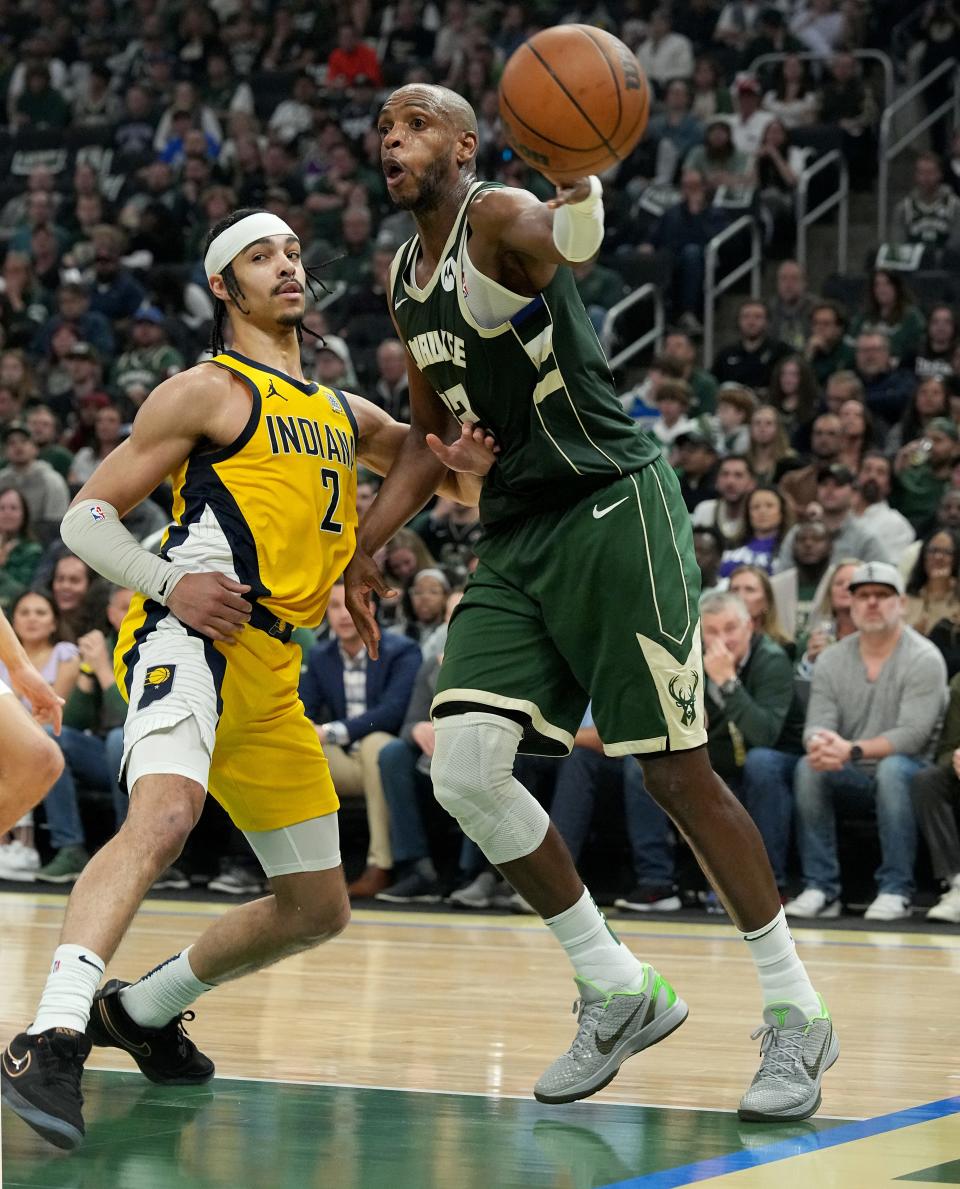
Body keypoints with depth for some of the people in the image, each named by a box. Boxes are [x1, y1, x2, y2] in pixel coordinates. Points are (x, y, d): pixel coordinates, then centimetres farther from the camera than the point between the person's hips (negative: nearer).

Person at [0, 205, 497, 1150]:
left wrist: (466, 460, 5)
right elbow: (86, 515, 0)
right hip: (191, 637, -8)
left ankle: (142, 1008, 29)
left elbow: (439, 464, 31)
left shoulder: (342, 415, 21)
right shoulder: (209, 391, 1)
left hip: (269, 672, 8)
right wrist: (167, 583, -18)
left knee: (318, 909, 12)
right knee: (165, 815, -36)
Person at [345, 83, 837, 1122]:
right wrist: (366, 546, 16)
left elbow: (570, 243, -37)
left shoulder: (501, 219, -10)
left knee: (676, 771, -6)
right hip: (515, 537, 8)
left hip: (613, 509, -7)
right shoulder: (405, 282, 15)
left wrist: (579, 169, -60)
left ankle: (796, 1014, 8)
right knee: (462, 768, -8)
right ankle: (619, 993, 7)